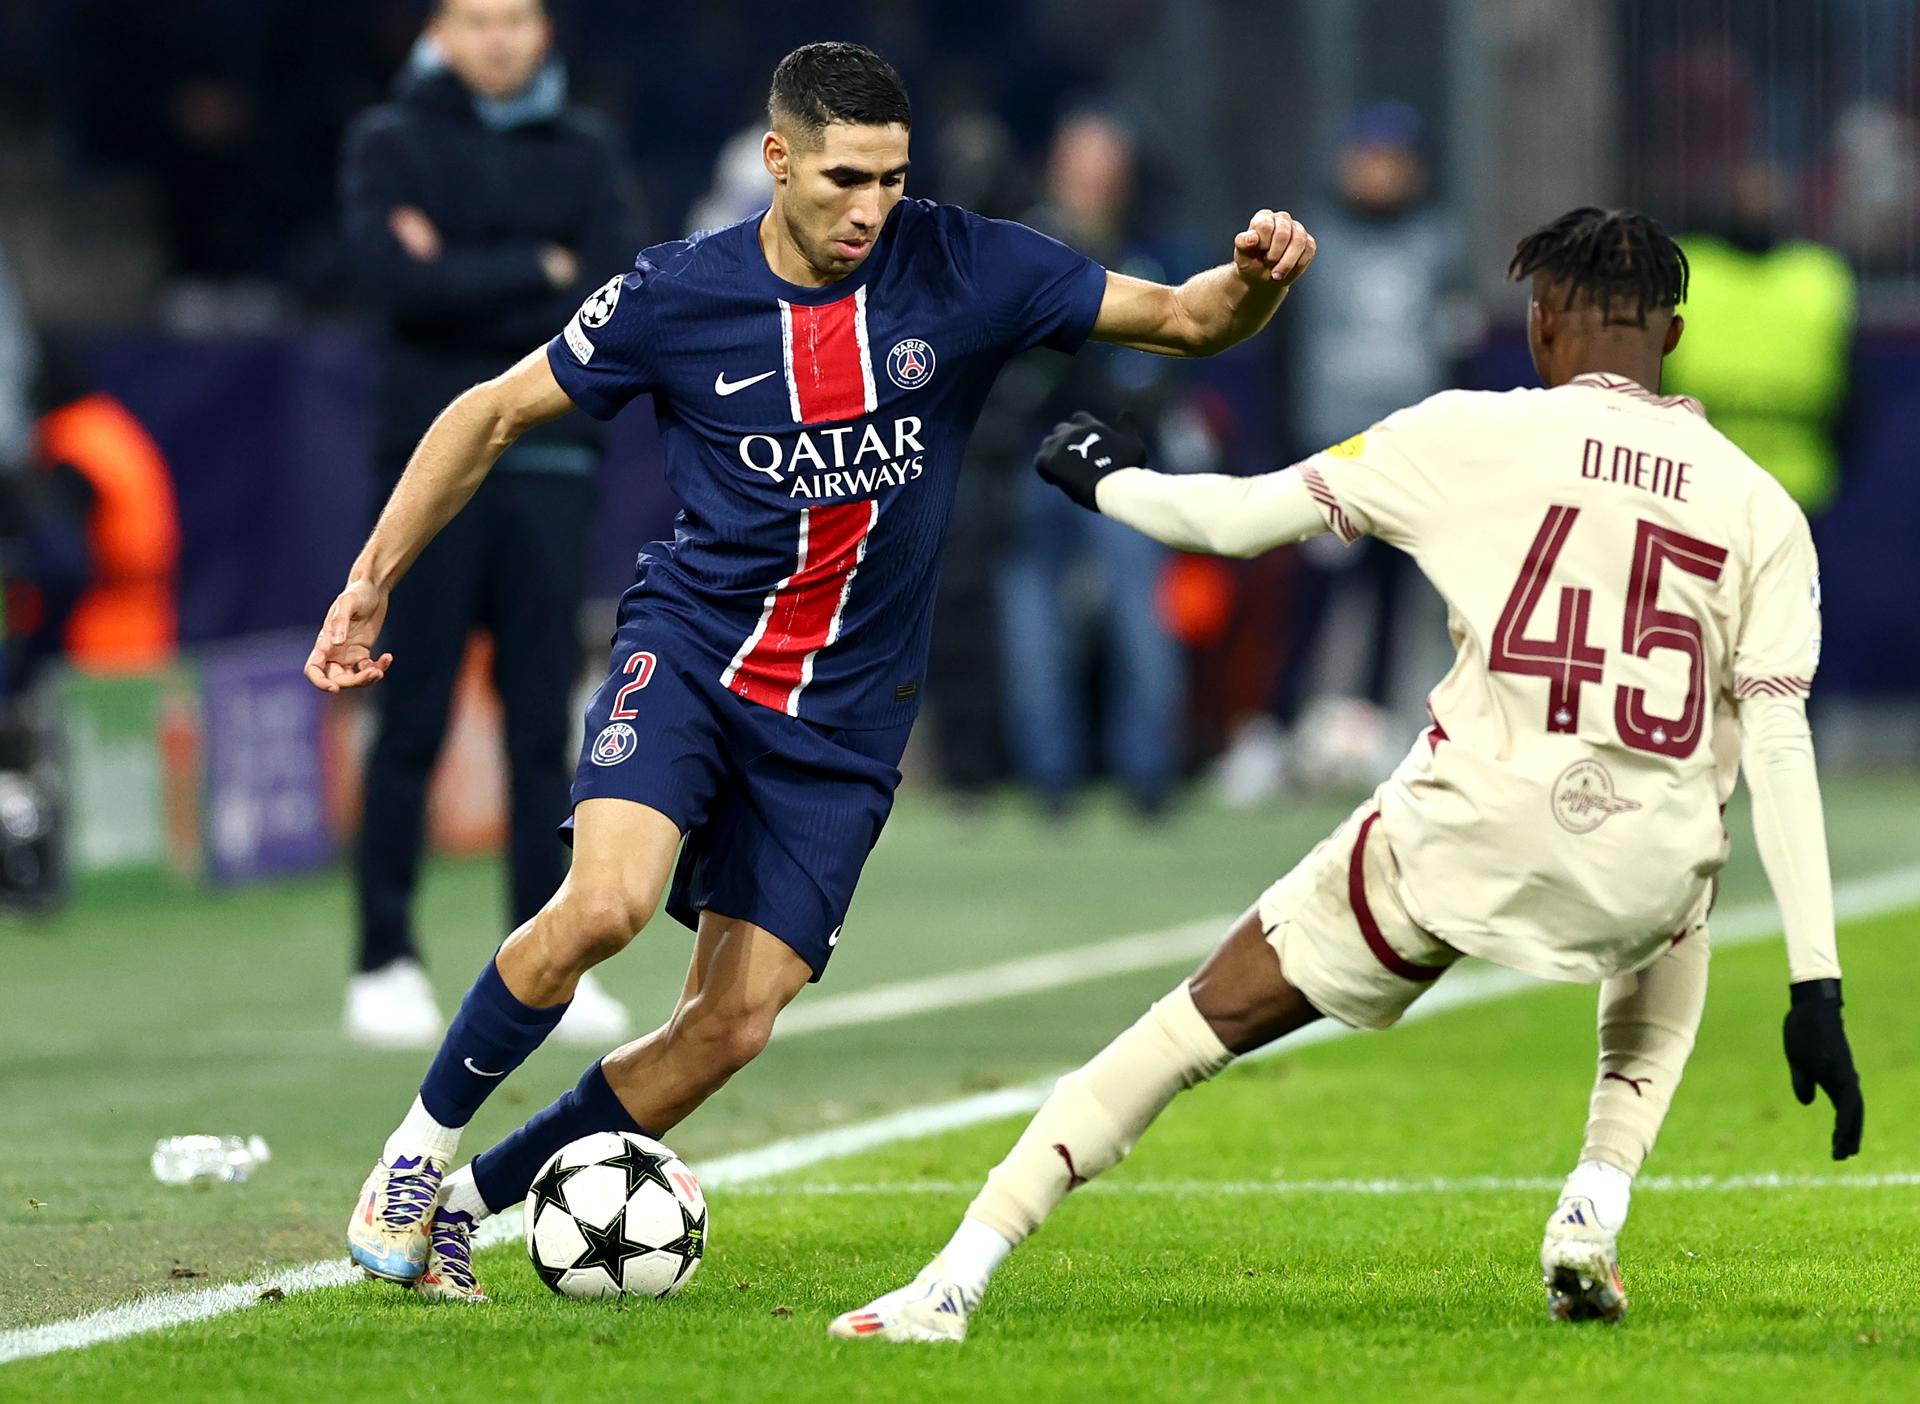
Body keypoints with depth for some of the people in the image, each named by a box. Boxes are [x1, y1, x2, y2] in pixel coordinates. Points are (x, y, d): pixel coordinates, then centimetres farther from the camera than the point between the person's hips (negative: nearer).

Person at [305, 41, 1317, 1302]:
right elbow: (494, 415, 4)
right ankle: (422, 1144, -6)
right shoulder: (679, 296, -9)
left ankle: (467, 1199, 14)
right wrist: (374, 578, 2)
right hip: (692, 646, -2)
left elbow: (1185, 321, -3)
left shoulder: (961, 271, -8)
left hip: (844, 712, 2)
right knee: (607, 901, -29)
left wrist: (1256, 279, -26)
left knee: (731, 1030, -5)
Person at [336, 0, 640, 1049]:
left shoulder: (583, 150, 11)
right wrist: (537, 273, -7)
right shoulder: (393, 143, 4)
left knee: (542, 719, 1)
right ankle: (385, 964, 1)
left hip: (550, 460, 2)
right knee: (413, 718, -3)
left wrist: (466, 285, -8)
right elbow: (396, 280, -13)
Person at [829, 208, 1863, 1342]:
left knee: (1208, 1018, 9)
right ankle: (1595, 1214, 16)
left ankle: (955, 1280, 1)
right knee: (1667, 963, 40)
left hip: (1469, 829, -2)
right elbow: (1781, 747, 1)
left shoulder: (1471, 438, 3)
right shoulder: (1762, 506, 7)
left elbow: (1242, 520, 6)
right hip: (1650, 858, 2)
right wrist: (1817, 992, 0)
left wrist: (1108, 482, 28)